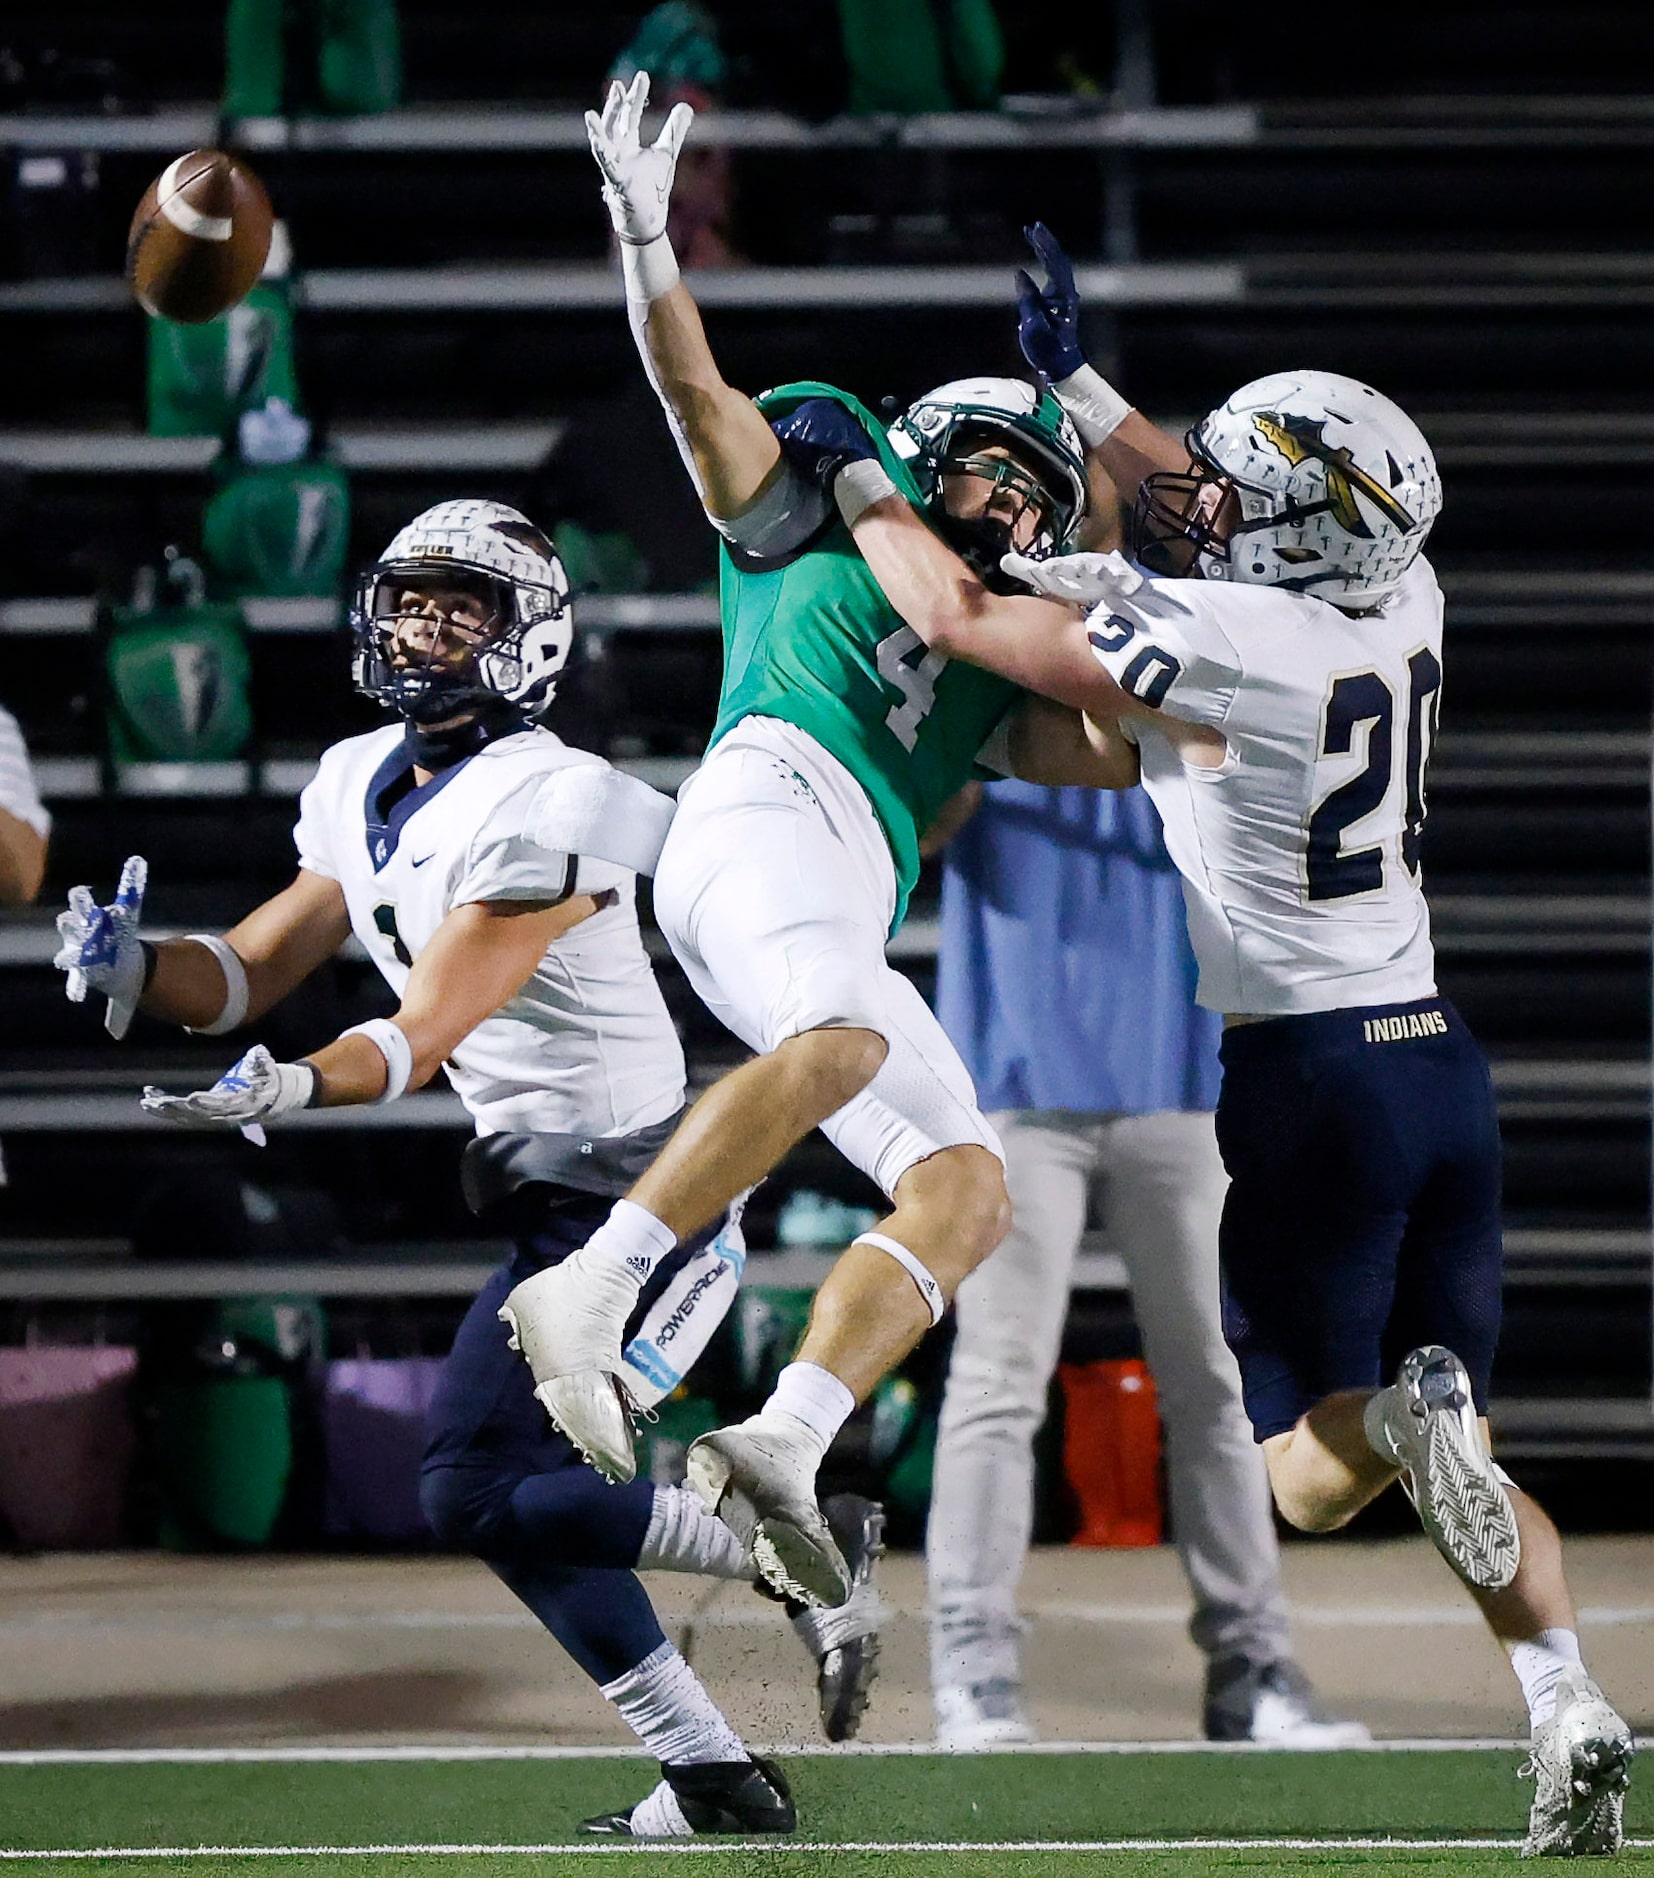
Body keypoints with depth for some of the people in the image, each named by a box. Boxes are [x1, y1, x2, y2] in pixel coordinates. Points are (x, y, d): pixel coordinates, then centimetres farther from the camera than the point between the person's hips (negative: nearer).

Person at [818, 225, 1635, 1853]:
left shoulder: (1219, 641, -16)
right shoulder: (1403, 607, 3)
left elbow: (959, 618, -8)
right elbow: (1220, 519, 23)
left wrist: (856, 481, 7)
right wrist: (1076, 387, 24)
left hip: (1309, 1076, -6)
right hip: (1440, 1054, 6)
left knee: (1308, 1477, 3)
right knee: (1452, 1453, 13)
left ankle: (1405, 1416, -30)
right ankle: (1567, 1713, -8)